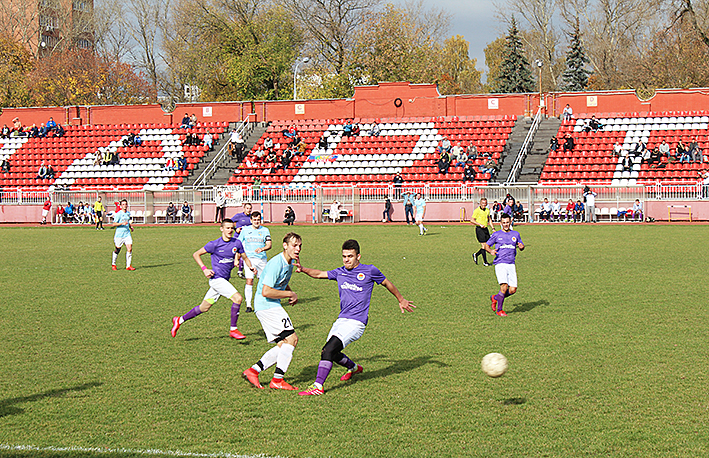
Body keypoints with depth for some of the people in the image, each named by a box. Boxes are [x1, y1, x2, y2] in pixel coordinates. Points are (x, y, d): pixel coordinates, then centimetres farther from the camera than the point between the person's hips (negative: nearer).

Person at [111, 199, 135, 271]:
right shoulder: (118, 214, -9)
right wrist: (122, 223, -23)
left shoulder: (128, 213, 11)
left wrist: (130, 226, 11)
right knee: (117, 249, 6)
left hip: (127, 234, 5)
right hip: (119, 234, -5)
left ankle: (128, 266, -5)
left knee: (130, 249, -9)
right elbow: (113, 224, -12)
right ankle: (113, 264, 27)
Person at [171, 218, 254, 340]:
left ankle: (179, 320, 29)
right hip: (216, 278, -6)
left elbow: (245, 258, 16)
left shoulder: (237, 243, 4)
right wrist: (204, 269, -10)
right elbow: (196, 254, 0)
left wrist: (251, 267, -4)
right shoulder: (215, 244, -10)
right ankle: (233, 329, -10)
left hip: (225, 280, 6)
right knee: (237, 298, -20)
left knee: (204, 307, 14)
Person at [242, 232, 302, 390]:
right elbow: (266, 291, -25)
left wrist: (291, 292, 11)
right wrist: (290, 294, -15)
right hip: (267, 305, -10)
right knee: (291, 338, -13)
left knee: (283, 345, 6)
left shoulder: (290, 262, 12)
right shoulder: (276, 264, -19)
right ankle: (277, 380, -9)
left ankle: (253, 371, 6)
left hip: (272, 307, 10)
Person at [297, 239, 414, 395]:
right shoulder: (340, 272, 12)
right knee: (330, 353, 10)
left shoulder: (369, 271, -2)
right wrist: (303, 269, -1)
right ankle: (354, 368, 40)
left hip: (356, 322, -7)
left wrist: (401, 300, 24)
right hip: (341, 320, 7)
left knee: (329, 349, -22)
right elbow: (319, 274, 18)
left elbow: (386, 283, 13)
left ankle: (318, 386, -22)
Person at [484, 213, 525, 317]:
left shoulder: (515, 234, 14)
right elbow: (486, 245, 12)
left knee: (513, 290, -4)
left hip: (511, 265, 4)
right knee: (504, 286, -19)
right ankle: (499, 310, -6)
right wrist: (491, 251, -10)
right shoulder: (496, 234, 6)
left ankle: (495, 298, 23)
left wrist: (521, 246, -1)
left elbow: (521, 247, 24)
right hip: (500, 264, -4)